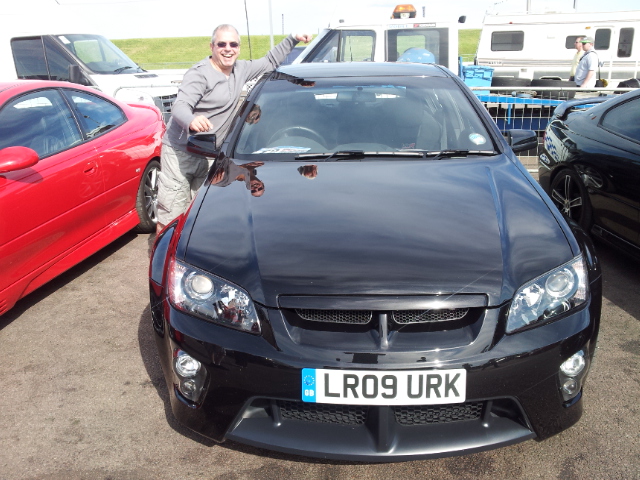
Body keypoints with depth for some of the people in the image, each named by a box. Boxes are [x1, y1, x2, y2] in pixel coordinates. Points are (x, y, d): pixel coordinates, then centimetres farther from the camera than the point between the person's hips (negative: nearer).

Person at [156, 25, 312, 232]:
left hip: (210, 156, 7)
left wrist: (293, 39, 18)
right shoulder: (200, 73, -12)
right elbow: (179, 106, -23)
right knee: (170, 216, -7)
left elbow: (270, 62, 25)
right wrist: (192, 120, -46)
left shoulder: (240, 70, 12)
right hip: (179, 152, -7)